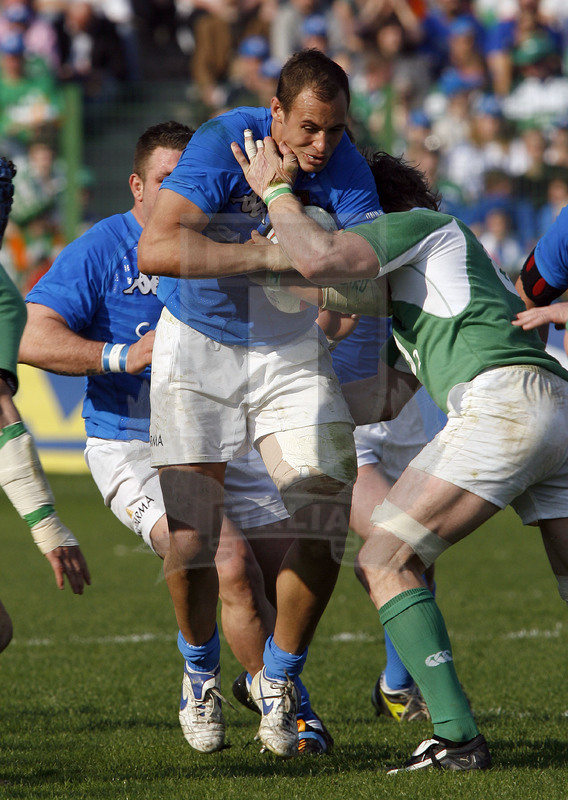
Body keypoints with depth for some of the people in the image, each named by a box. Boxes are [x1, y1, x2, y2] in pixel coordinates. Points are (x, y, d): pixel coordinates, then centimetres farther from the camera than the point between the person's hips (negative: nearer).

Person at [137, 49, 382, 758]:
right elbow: (155, 249, -36)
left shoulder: (343, 165, -14)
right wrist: (270, 254, -42)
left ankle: (278, 678, 11)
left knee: (324, 522, -11)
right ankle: (200, 674, 20)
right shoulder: (222, 144, -24)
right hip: (198, 346, -3)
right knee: (190, 533, -9)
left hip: (291, 348, 3)